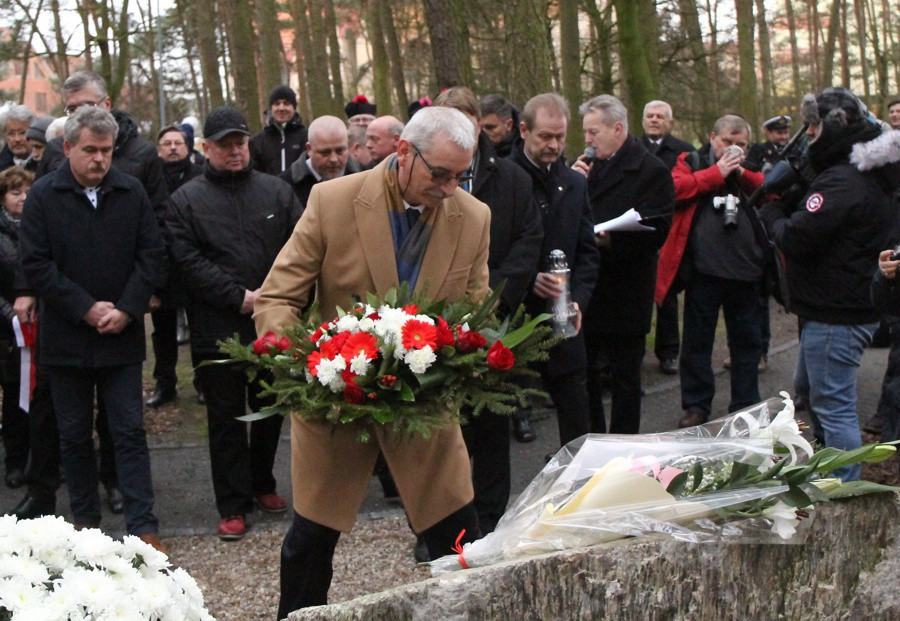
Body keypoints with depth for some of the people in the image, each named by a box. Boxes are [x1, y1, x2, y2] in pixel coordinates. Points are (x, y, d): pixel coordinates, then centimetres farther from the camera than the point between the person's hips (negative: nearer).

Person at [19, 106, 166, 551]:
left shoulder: (132, 193, 2)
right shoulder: (44, 196, -3)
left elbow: (152, 255, 2)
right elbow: (35, 263, -7)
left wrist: (127, 310, -10)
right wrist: (86, 309, -12)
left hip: (122, 334, 0)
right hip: (66, 338, 0)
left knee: (130, 431, 1)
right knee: (74, 435, 10)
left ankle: (143, 527, 2)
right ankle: (85, 521, 24)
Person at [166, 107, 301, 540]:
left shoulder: (276, 191, 7)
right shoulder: (187, 200, 0)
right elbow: (187, 262, -9)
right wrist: (240, 297, -15)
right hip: (217, 330, -2)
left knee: (270, 411, 15)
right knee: (226, 418, 4)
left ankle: (262, 483, 33)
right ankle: (233, 505, 12)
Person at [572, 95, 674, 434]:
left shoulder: (652, 171, -8)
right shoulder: (590, 166, 12)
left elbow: (656, 232, -15)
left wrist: (610, 240, -28)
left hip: (625, 295, -6)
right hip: (586, 290, 6)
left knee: (625, 377, 5)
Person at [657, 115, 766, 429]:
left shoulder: (751, 171, 16)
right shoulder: (691, 163, 7)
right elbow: (675, 189, -12)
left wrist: (744, 175, -8)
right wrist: (717, 173, -10)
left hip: (745, 269, 3)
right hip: (703, 268, -3)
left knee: (746, 340, 10)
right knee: (697, 339, 3)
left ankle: (746, 406, 20)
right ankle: (696, 405, 14)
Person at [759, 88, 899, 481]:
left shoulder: (842, 181, -22)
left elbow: (796, 238, -25)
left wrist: (772, 213, -6)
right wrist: (784, 209, 3)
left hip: (835, 316, -11)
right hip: (852, 305, 11)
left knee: (833, 404, -5)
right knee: (809, 389, 26)